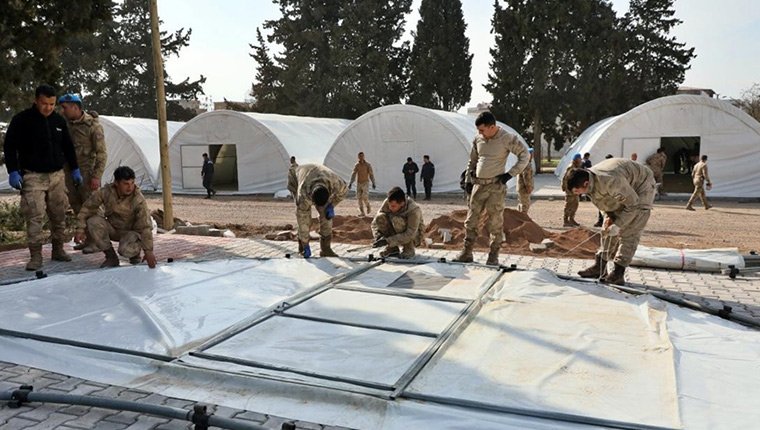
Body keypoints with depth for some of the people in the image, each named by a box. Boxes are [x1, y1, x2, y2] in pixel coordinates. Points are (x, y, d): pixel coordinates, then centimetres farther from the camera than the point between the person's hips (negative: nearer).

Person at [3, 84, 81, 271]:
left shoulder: (59, 121, 7)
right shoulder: (21, 119, -6)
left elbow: (68, 147, 18)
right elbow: (9, 147, -5)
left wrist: (75, 170, 17)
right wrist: (13, 172, -12)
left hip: (57, 176, 5)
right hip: (32, 177, -4)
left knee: (59, 215, 8)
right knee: (34, 216, -10)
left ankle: (58, 250, 21)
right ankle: (35, 256, -4)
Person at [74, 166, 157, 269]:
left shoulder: (138, 200, -27)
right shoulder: (106, 192, -18)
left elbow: (146, 226, -29)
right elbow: (88, 207, -6)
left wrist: (148, 251, -32)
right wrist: (80, 229, -13)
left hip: (131, 231, -4)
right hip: (113, 228, 4)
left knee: (126, 250, -34)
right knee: (93, 222, -24)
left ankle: (136, 252, 8)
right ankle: (111, 257, -7)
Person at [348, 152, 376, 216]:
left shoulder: (368, 165, -5)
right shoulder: (356, 165, 4)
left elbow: (371, 174, -4)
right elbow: (353, 174, 6)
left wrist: (373, 183, -10)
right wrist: (350, 183, -2)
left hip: (365, 183, -3)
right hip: (358, 184, 4)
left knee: (365, 197, -18)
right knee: (359, 198, -2)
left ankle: (368, 206, 12)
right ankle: (362, 213, 4)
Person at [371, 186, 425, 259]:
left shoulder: (414, 209, -30)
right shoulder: (388, 202, -18)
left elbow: (410, 235, -34)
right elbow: (375, 222, -13)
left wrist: (388, 241, -39)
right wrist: (378, 236, -31)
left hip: (414, 237, -5)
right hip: (398, 236, 5)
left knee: (397, 219, -33)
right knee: (380, 217, -22)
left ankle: (409, 249, -13)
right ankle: (393, 248, -6)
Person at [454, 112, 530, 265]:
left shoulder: (507, 138, -9)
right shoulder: (478, 139, 6)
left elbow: (525, 155, -3)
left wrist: (510, 173, -8)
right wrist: (468, 180, 13)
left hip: (496, 186, -5)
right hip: (478, 185, 5)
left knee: (495, 222, -1)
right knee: (471, 220, 7)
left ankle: (493, 256, 8)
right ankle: (467, 253, 15)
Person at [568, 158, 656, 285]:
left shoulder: (611, 182, -43)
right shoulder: (589, 182, -17)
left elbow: (633, 205, -32)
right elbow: (604, 199, 5)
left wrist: (618, 225, -26)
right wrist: (609, 216, -9)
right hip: (623, 192, 8)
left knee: (629, 232, -14)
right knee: (607, 228, 5)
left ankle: (618, 273, -15)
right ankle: (600, 267, 11)